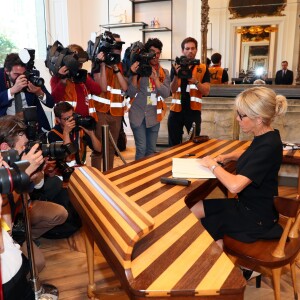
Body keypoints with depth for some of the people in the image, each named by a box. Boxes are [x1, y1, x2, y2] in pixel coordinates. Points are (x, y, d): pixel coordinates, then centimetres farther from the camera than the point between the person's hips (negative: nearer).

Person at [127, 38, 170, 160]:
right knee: (141, 149, -5)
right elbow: (131, 93, -9)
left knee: (151, 149, 10)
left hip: (154, 115, 3)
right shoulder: (138, 69, -3)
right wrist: (135, 75, -20)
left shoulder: (164, 72, 5)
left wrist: (155, 79, -18)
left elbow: (166, 94, -7)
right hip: (138, 115, -3)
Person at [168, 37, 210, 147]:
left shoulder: (203, 68, 4)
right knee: (174, 144, 7)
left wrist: (196, 81, -22)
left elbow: (206, 91, -5)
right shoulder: (176, 67, 6)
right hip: (176, 111, 1)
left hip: (193, 111, -1)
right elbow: (173, 90, -5)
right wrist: (176, 75, -22)